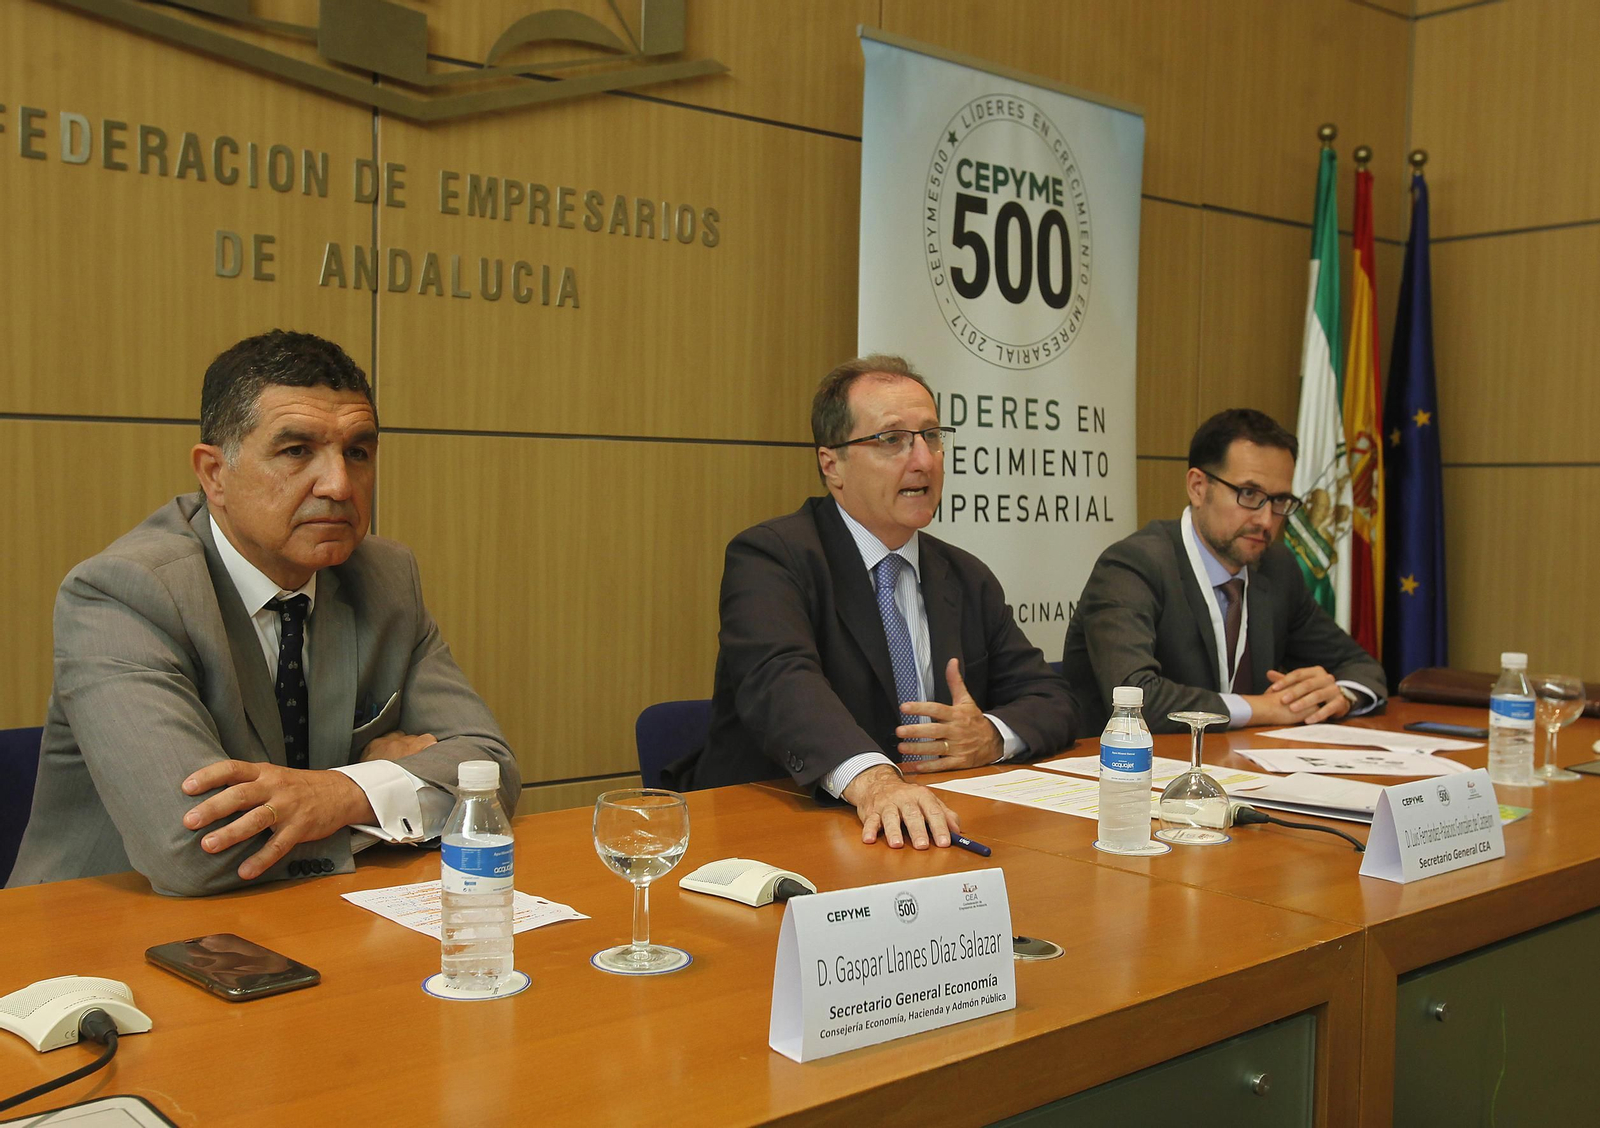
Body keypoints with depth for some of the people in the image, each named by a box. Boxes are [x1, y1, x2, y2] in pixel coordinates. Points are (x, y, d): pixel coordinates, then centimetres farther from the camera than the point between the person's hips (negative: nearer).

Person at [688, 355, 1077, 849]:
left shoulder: (968, 579, 15)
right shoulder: (769, 557, -7)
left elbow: (1050, 699, 15)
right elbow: (779, 680, -24)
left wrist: (993, 735, -8)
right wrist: (871, 778, -42)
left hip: (935, 834, 5)